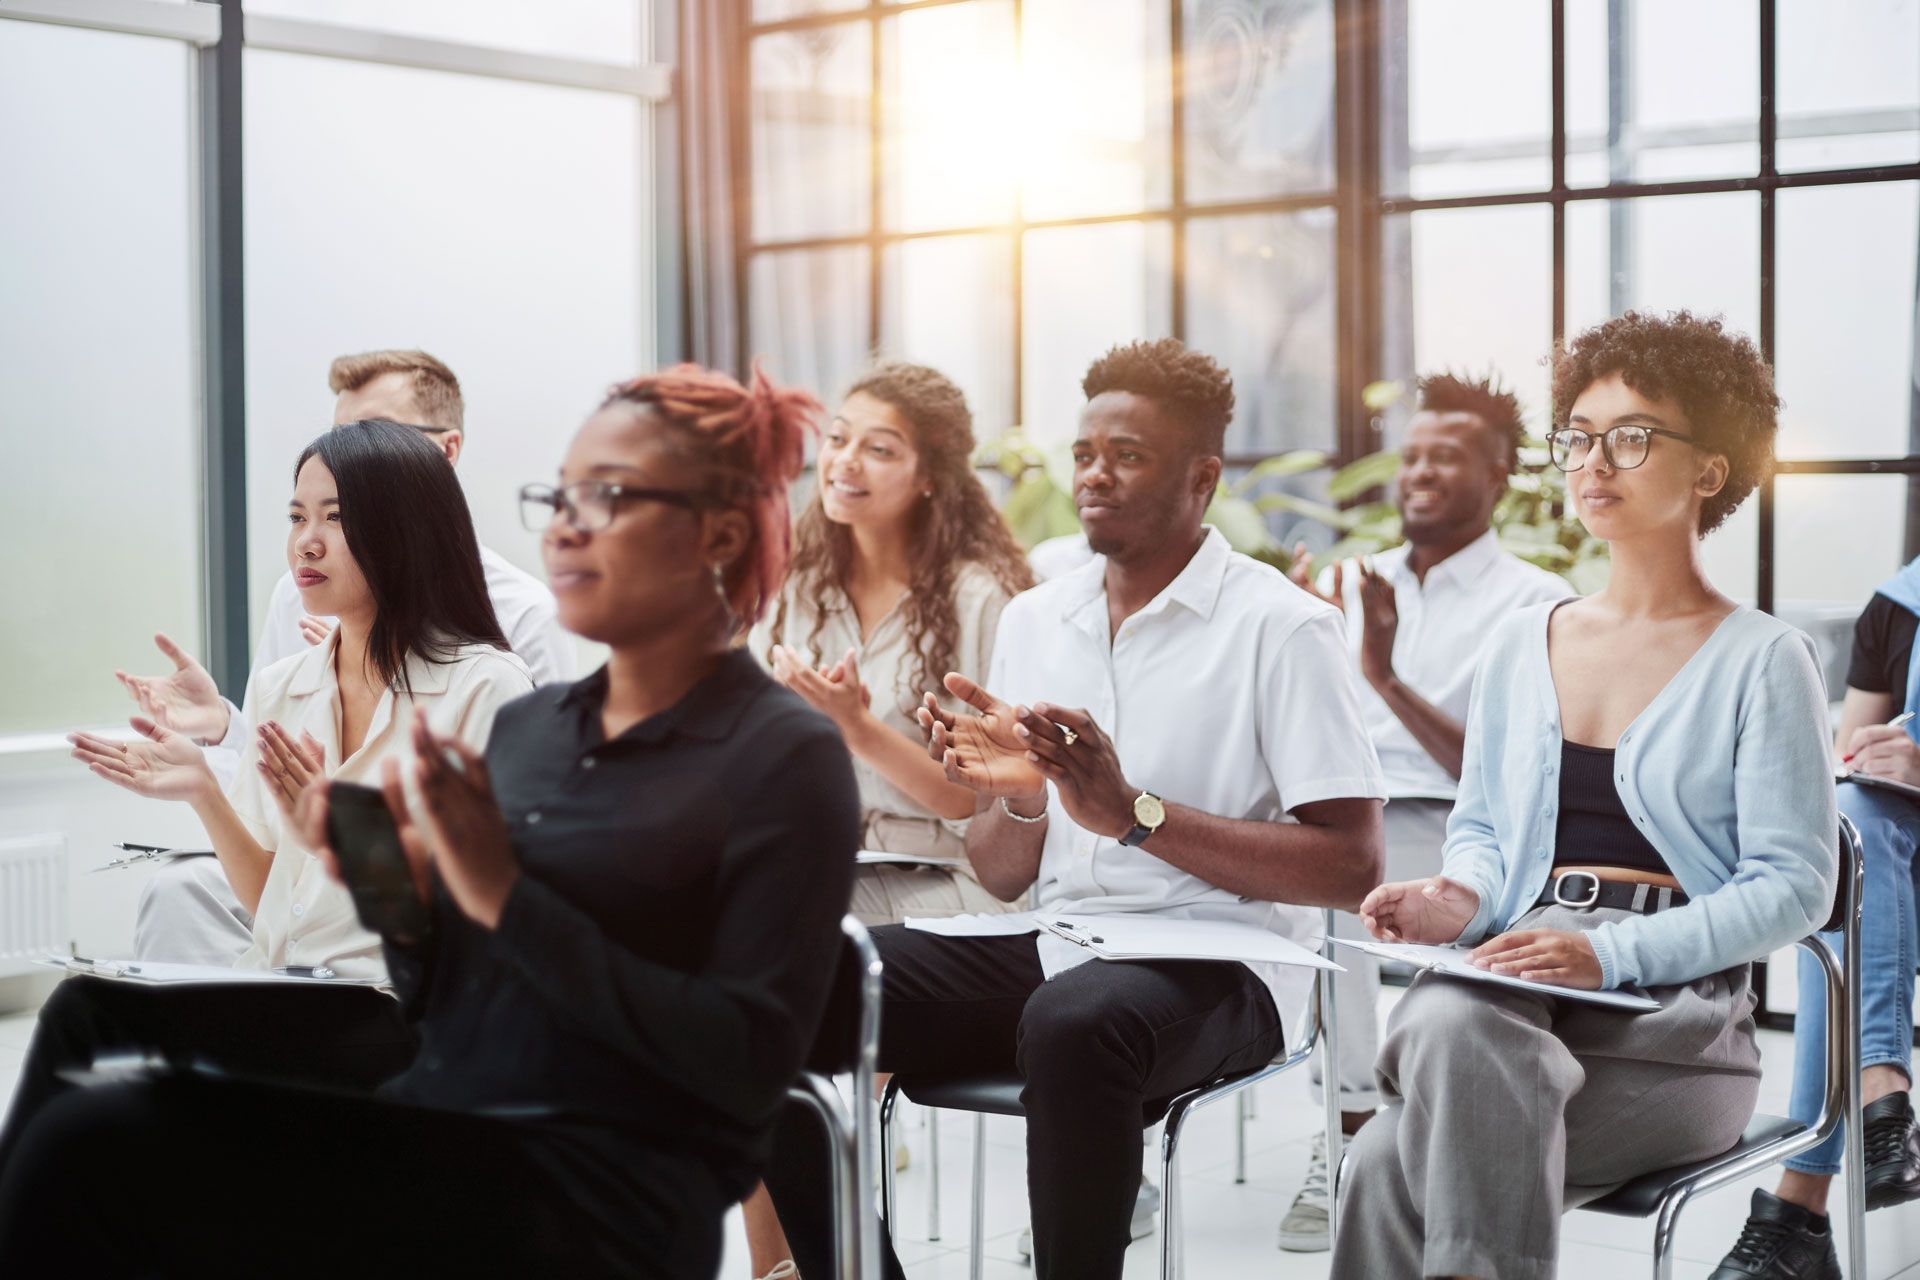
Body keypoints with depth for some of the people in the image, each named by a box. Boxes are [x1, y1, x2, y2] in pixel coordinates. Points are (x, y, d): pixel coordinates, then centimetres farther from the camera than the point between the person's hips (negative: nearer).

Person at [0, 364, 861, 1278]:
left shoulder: (785, 759, -4)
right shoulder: (526, 724, 15)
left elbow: (750, 1065, -14)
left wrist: (508, 900, -16)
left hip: (598, 1200, -6)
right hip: (429, 1135, 6)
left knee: (98, 1153, -23)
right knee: (91, 1133, -21)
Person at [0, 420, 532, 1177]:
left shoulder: (484, 687, -4)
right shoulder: (278, 690, 15)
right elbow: (269, 903, 14)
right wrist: (205, 794, -1)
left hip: (396, 1022, -5)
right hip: (276, 998, 6)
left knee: (91, 1013, -23)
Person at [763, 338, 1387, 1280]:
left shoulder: (1280, 627, -5)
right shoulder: (1033, 620, 13)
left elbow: (1351, 866, -13)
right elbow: (1002, 876, 15)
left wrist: (1134, 814, -19)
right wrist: (1017, 798, -9)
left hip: (1213, 963, -6)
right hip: (1048, 942, 6)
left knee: (1072, 1022, -39)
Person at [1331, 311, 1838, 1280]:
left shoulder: (1761, 662, 2)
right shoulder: (1518, 646, 18)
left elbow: (1791, 887, -4)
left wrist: (1615, 953, -17)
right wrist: (1461, 897, -1)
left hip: (1673, 1017, -4)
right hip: (1510, 985, 4)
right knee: (1445, 1023, -35)